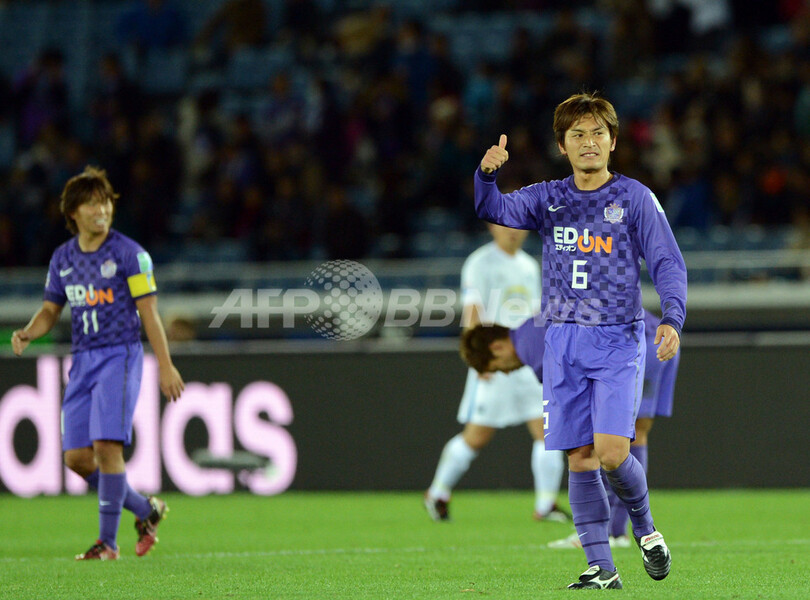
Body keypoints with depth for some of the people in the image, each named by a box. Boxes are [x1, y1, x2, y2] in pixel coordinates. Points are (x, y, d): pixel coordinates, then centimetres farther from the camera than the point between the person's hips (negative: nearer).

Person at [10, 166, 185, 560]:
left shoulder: (129, 253, -6)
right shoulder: (63, 258, 10)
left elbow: (148, 312, -7)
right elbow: (51, 309, 18)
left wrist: (166, 366, -9)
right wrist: (27, 333, -3)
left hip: (120, 356, -6)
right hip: (82, 361, 6)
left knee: (107, 447, -16)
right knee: (77, 458, 1)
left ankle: (108, 542, -7)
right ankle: (145, 510, 21)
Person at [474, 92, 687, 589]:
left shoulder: (634, 198, 1)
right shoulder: (548, 198, 9)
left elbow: (668, 263, -2)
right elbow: (494, 209, -6)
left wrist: (672, 319, -19)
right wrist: (487, 174, -28)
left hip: (617, 341, -3)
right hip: (564, 343, 3)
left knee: (611, 452, -16)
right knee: (580, 458, 0)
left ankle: (645, 528, 12)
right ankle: (602, 567, 5)